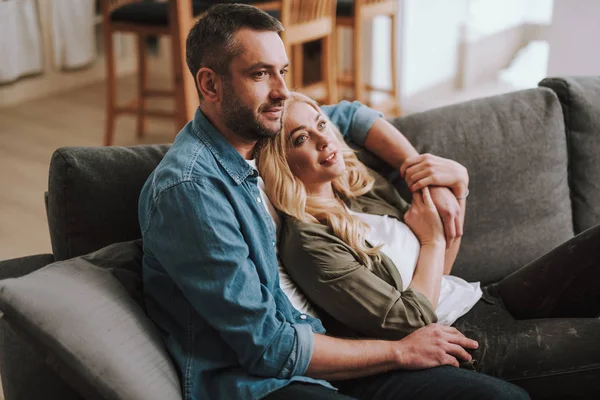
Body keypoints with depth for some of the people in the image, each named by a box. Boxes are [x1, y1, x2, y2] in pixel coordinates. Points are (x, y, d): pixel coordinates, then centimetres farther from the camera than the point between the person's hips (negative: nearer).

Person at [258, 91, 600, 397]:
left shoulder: (363, 182, 7)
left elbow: (439, 269, 9)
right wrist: (432, 240, -6)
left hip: (483, 300, 8)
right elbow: (411, 323, -19)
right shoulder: (308, 242, -18)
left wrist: (459, 184, -2)